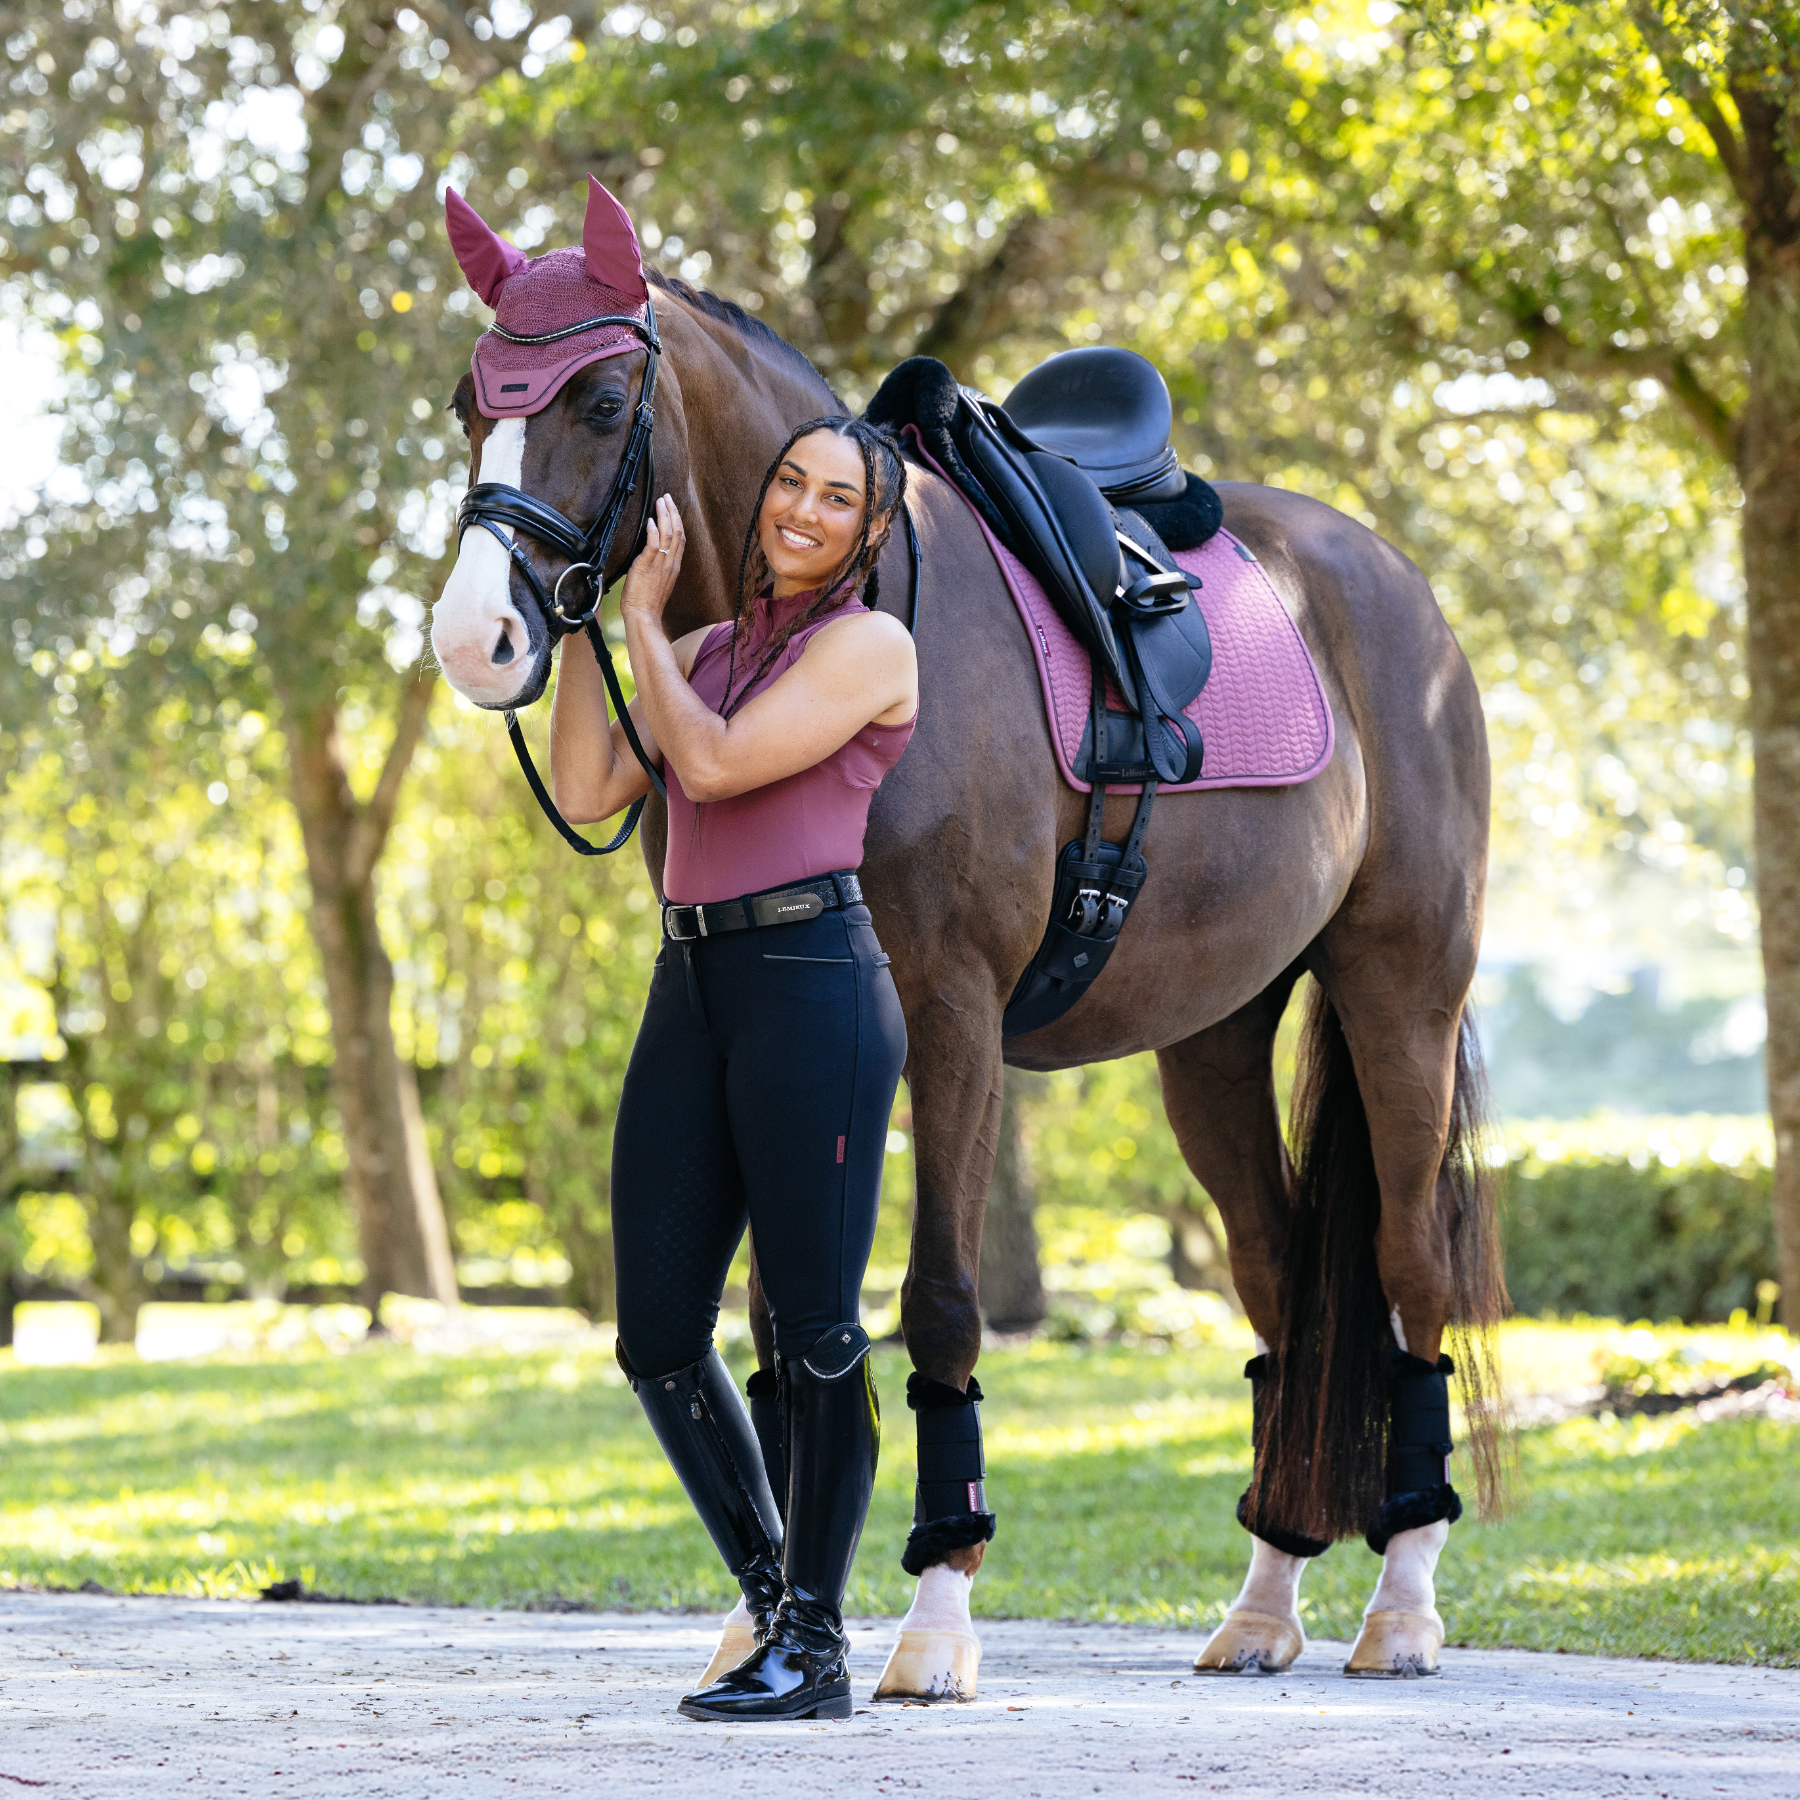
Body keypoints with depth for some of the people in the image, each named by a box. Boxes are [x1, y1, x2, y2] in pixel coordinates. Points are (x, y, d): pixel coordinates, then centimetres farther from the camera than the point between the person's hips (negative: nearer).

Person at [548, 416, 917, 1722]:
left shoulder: (870, 646, -2)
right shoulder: (710, 649, 20)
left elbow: (710, 766, -11)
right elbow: (590, 794, 10)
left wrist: (646, 611, -1)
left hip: (813, 981, -7)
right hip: (692, 988, 8)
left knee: (813, 1324, -5)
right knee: (658, 1336, 5)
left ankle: (817, 1648, 3)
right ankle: (774, 1601, 20)